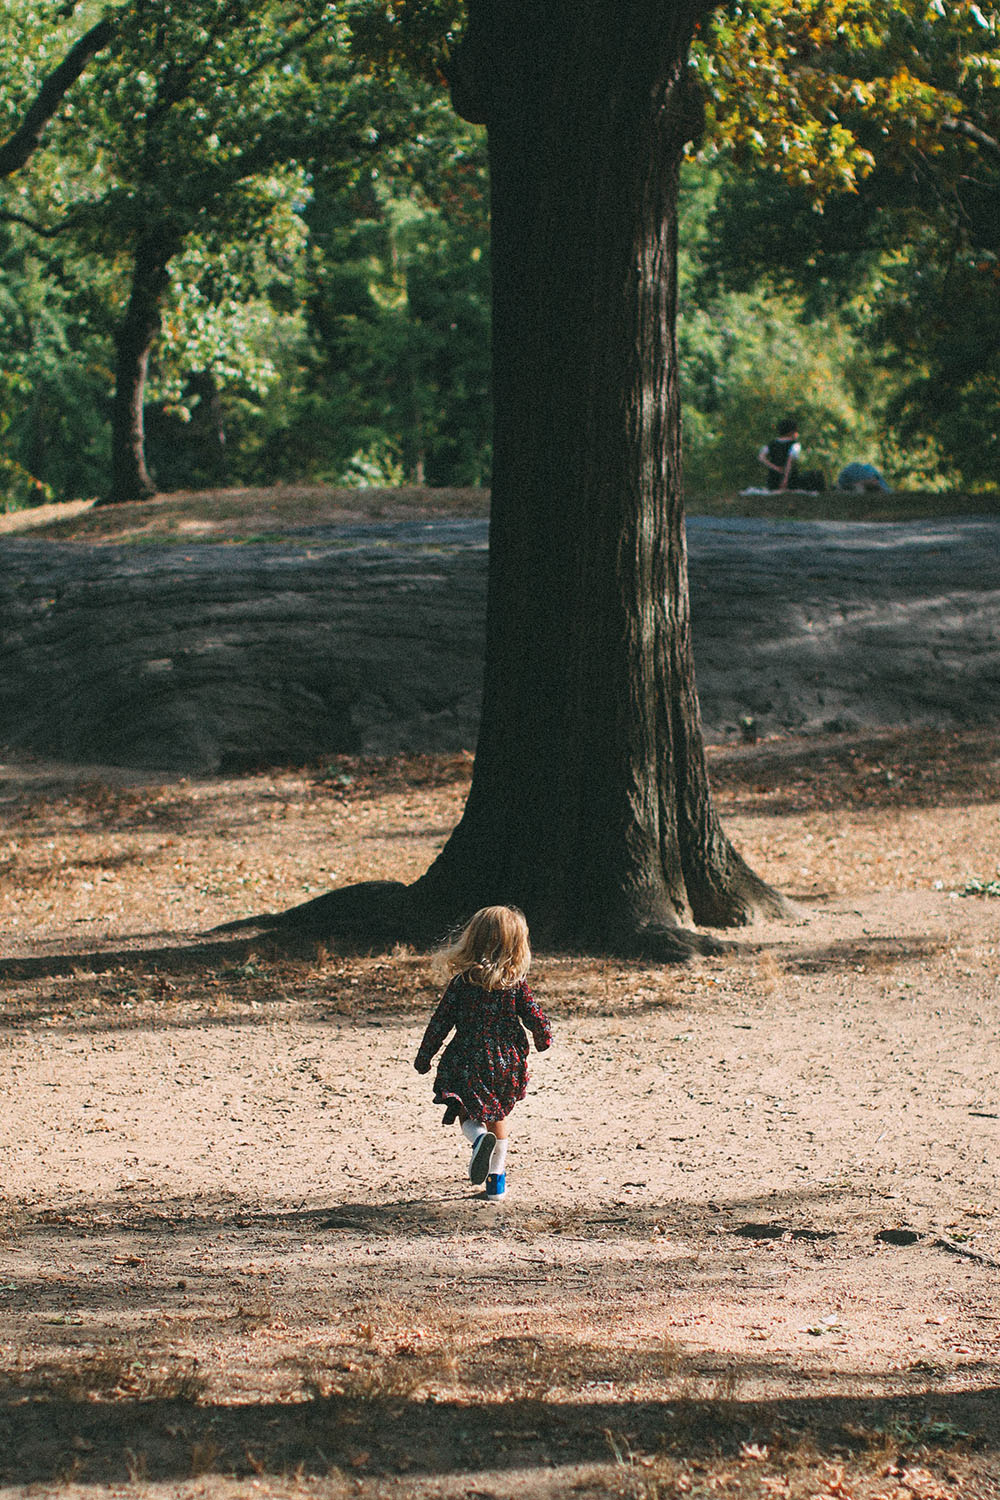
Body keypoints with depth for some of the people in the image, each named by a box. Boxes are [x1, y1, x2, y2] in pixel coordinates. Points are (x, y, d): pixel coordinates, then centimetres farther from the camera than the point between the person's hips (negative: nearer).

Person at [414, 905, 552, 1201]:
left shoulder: (461, 983, -8)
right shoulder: (516, 984, -7)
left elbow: (440, 1022, -5)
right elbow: (536, 1019, -3)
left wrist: (423, 1057, 6)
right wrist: (544, 1039, 20)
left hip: (468, 1063, -2)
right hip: (506, 1063, 2)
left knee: (468, 1114, 13)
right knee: (497, 1116, 21)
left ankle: (479, 1137, -21)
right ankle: (496, 1180, 22)